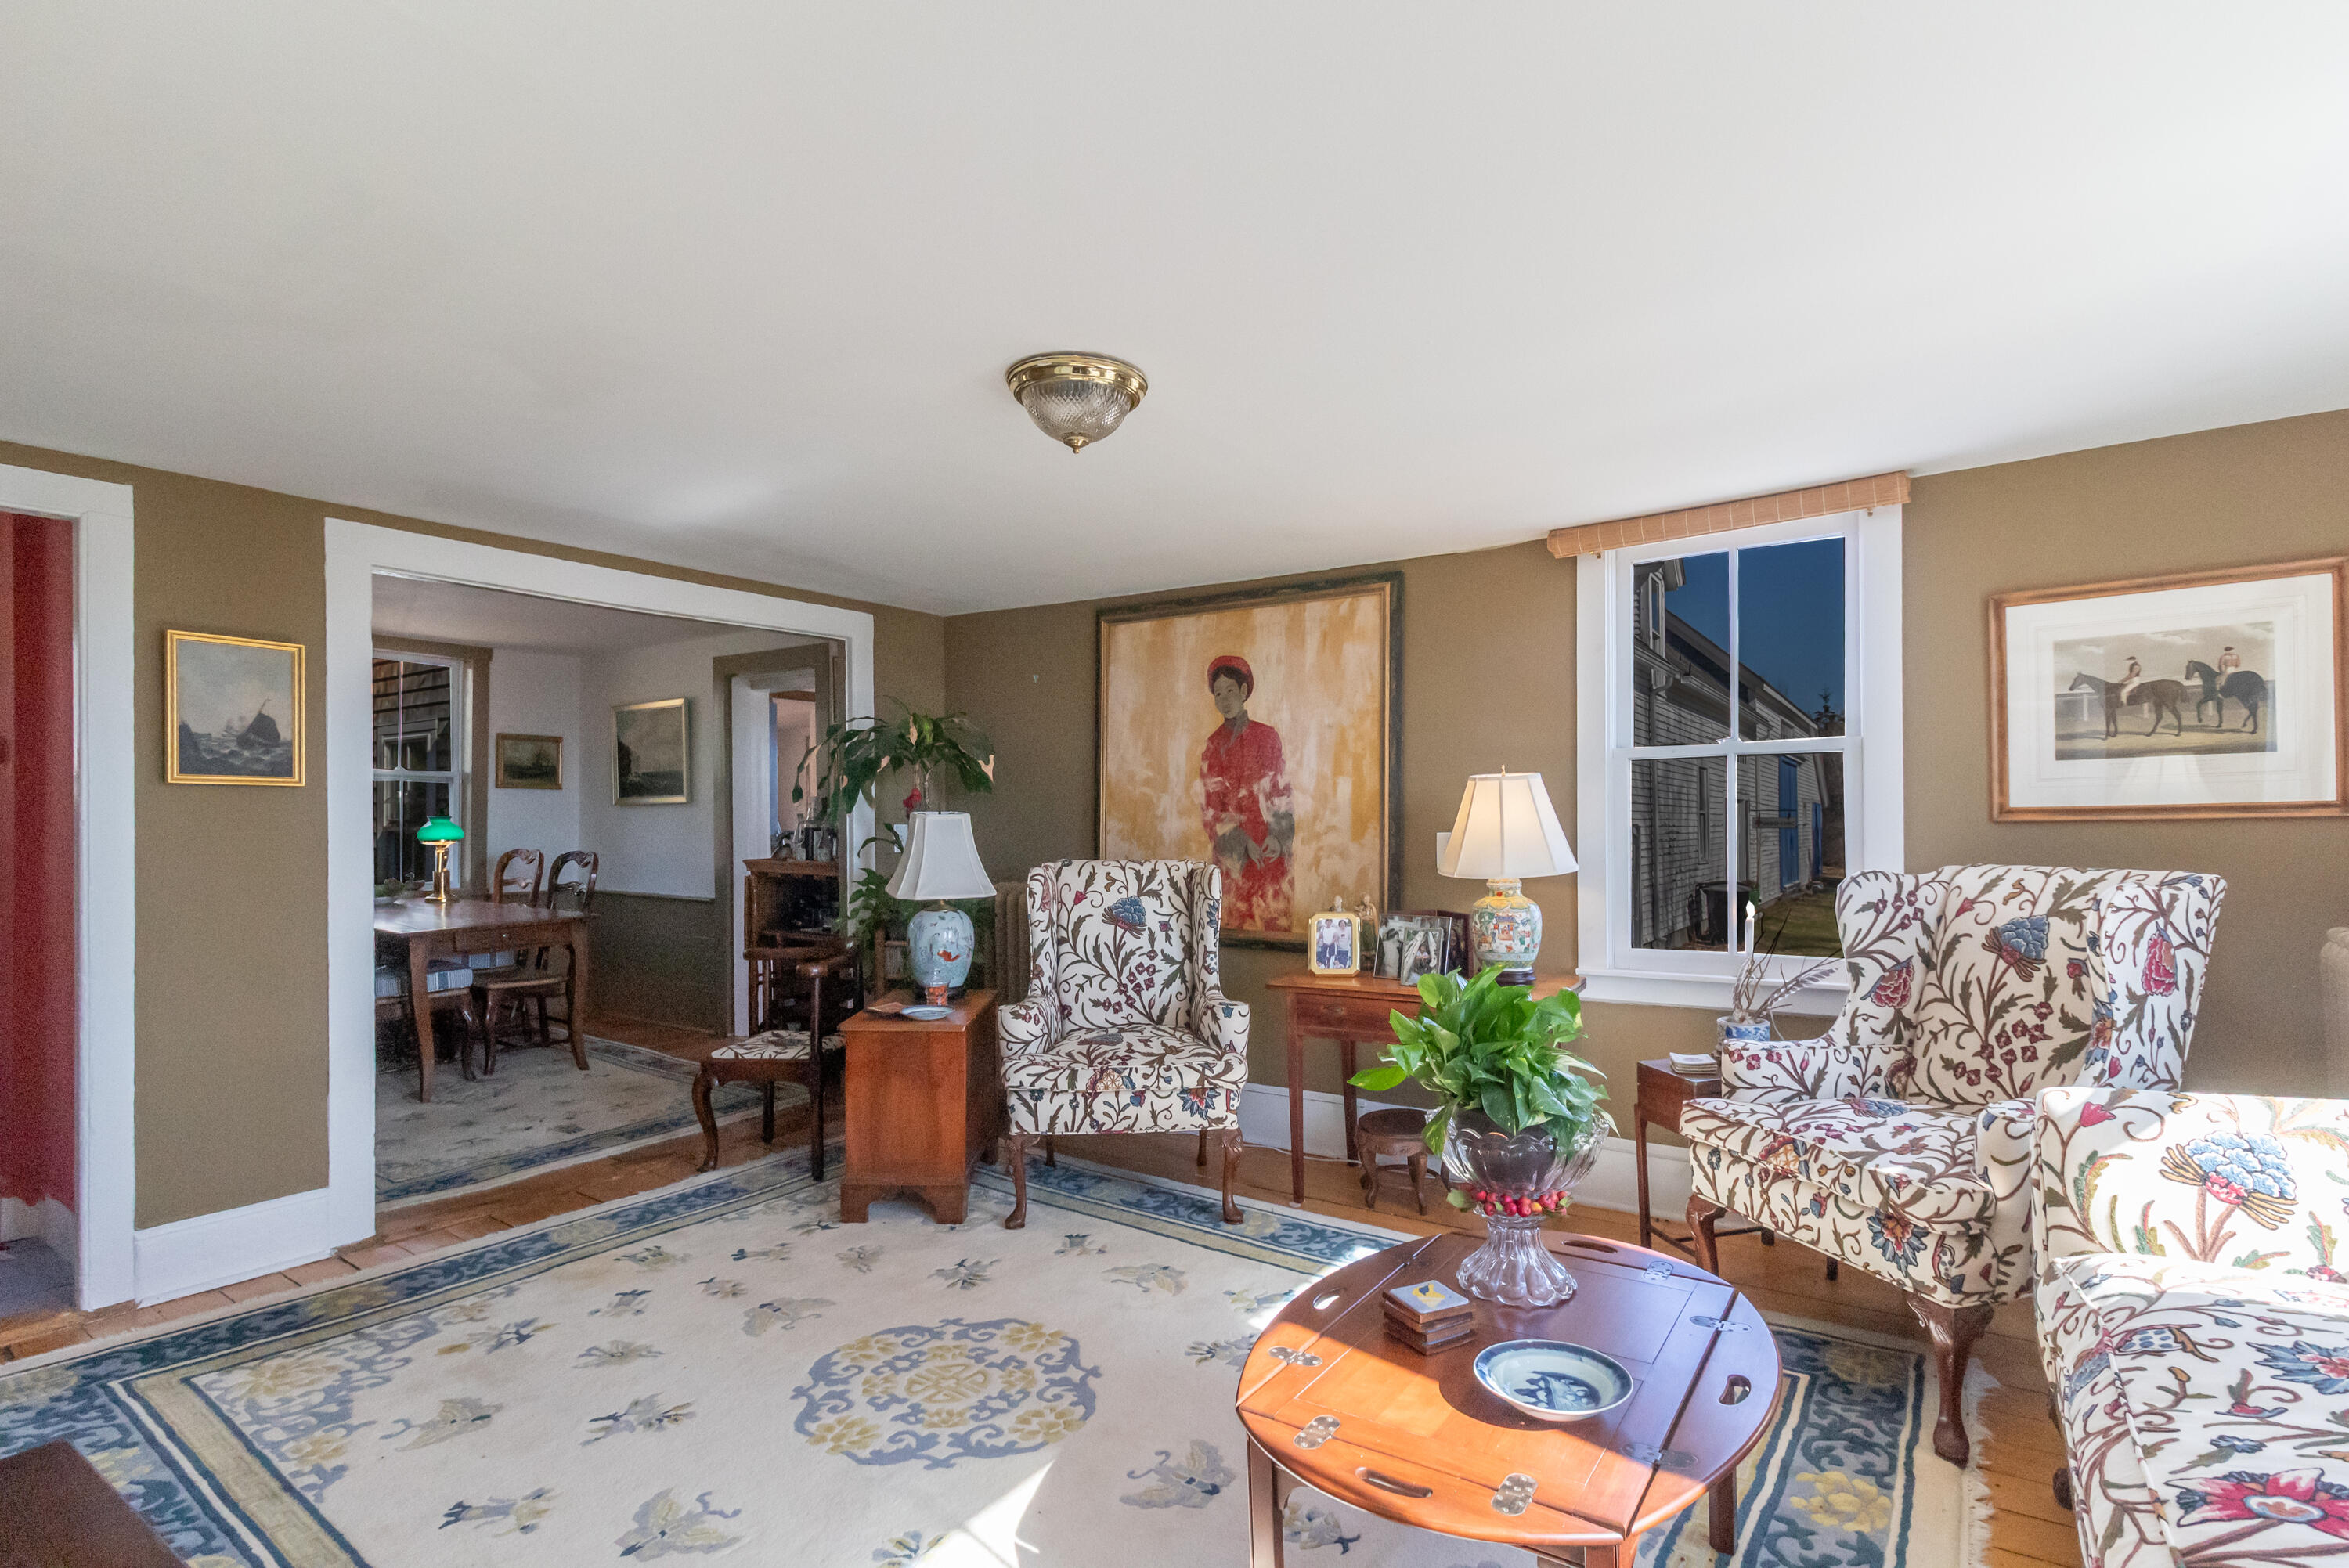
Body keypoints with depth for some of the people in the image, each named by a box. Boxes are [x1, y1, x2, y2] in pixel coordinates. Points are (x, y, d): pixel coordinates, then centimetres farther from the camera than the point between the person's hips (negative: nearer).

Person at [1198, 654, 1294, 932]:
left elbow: (1283, 793, 6)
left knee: (1277, 920, -1)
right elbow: (1210, 807, 1)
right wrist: (1244, 843, -9)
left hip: (1273, 849, 1)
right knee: (1239, 924, -2)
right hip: (1235, 854, -1)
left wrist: (1277, 837, -8)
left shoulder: (1268, 736, 6)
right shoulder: (1212, 747, 4)